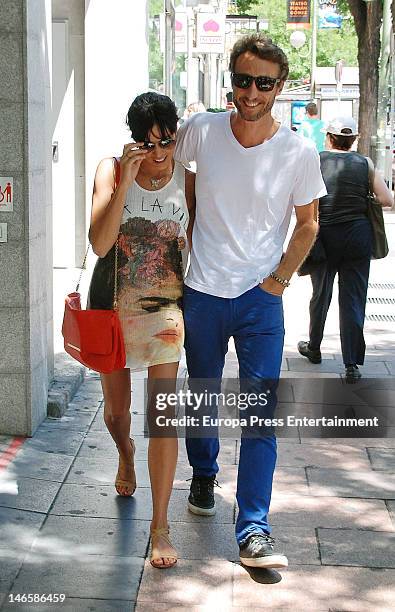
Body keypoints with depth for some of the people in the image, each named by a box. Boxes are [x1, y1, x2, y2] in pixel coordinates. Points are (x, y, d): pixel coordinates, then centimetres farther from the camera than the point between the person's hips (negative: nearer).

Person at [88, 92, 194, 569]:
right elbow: (100, 244, -20)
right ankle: (125, 453, 53)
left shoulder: (187, 179, -4)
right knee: (116, 410, 16)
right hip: (112, 303, 1)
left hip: (163, 305, -1)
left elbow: (195, 243, 8)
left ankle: (160, 526, 1)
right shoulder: (112, 170, -8)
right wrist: (126, 178, -26)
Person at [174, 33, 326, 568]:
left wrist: (281, 278, -4)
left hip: (261, 299, -1)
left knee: (261, 412, -6)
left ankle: (254, 530, -1)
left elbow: (307, 225, 6)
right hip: (202, 293, 2)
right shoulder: (200, 131, -6)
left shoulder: (299, 152, -8)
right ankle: (203, 476, 44)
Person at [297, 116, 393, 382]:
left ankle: (314, 348, 36)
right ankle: (352, 365, 2)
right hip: (358, 235, 0)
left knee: (321, 294, 19)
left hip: (325, 236, 0)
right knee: (353, 299, 4)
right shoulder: (364, 164, -2)